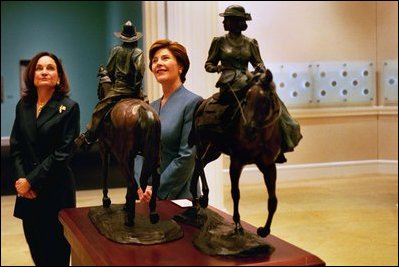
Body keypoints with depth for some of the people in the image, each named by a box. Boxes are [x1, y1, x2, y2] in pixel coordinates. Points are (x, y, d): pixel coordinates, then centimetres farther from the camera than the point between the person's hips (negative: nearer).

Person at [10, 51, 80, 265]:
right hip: (27, 191, 4)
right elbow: (15, 147, 7)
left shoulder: (69, 108, -7)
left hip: (56, 190, -4)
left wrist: (31, 181, -13)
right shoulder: (23, 105, 8)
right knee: (36, 249, 11)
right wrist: (21, 179, -7)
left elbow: (62, 154, -12)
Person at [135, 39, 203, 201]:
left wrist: (157, 190, -14)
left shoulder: (193, 102, -10)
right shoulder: (151, 107, 9)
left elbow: (187, 156, -15)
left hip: (177, 197, -5)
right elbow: (139, 151, 8)